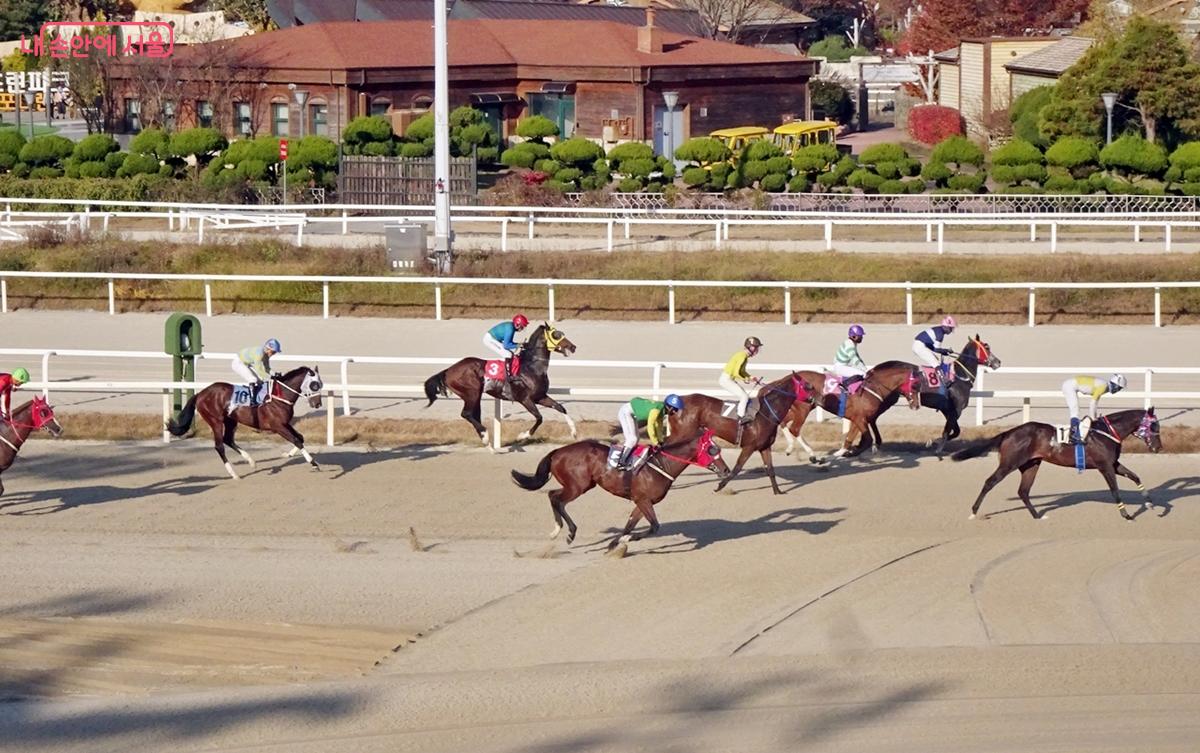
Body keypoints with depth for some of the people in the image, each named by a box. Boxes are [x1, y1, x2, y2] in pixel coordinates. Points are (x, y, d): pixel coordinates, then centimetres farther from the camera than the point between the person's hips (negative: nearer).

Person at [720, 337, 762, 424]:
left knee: (745, 395, 15)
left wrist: (750, 377, 7)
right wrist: (746, 379, -10)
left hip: (729, 379, 10)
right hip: (726, 380, -10)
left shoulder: (744, 355, 9)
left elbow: (742, 371, 21)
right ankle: (741, 418, -11)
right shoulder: (742, 357, -21)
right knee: (744, 396, -13)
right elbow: (737, 373, -25)